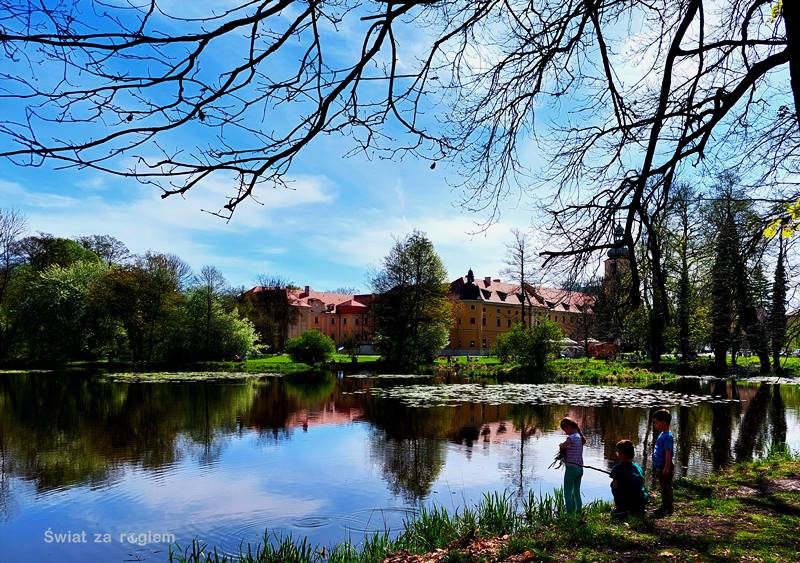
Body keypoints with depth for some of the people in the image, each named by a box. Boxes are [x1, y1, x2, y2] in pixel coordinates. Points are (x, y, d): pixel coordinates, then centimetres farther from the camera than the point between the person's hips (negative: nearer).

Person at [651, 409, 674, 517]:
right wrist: (656, 467, 22)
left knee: (666, 488, -1)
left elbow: (668, 453, -22)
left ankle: (667, 508, 6)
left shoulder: (667, 436, -20)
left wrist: (666, 468, -23)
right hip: (659, 467, 10)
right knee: (663, 487, 17)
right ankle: (665, 506, 27)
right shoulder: (662, 434, 11)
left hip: (665, 467, -10)